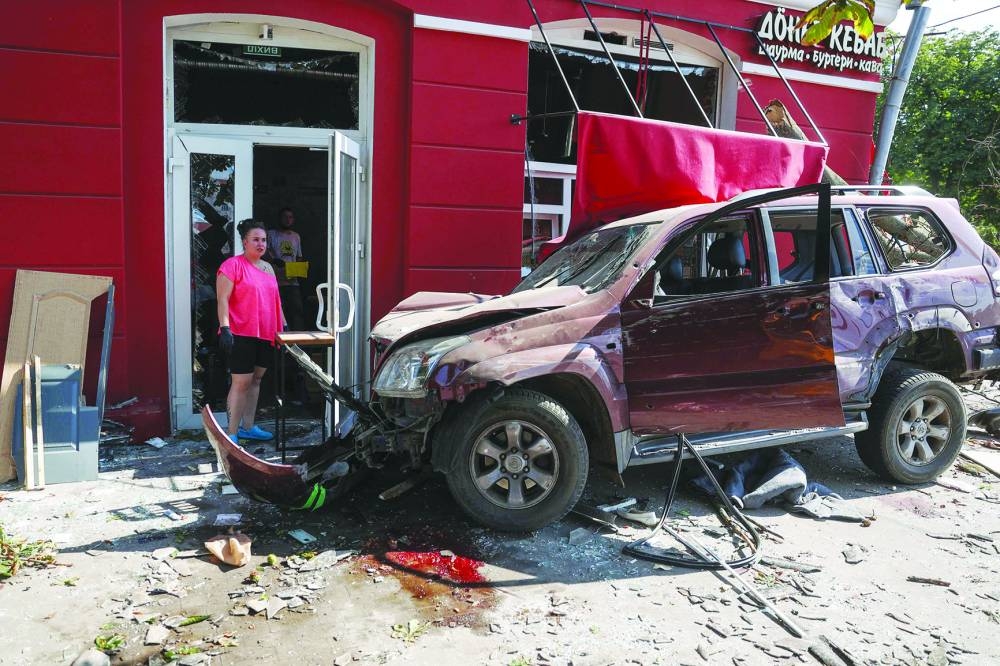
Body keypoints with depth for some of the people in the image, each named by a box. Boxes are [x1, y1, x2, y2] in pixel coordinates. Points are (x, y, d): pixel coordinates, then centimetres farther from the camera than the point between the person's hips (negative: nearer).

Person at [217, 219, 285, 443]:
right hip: (241, 334, -8)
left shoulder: (268, 268, 17)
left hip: (266, 335, 8)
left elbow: (275, 300, 22)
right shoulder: (233, 265, -7)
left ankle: (248, 427, 23)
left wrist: (283, 326, 20)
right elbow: (223, 299, -13)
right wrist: (225, 328, -21)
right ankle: (232, 434, -1)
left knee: (256, 380, 13)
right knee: (241, 382, -7)